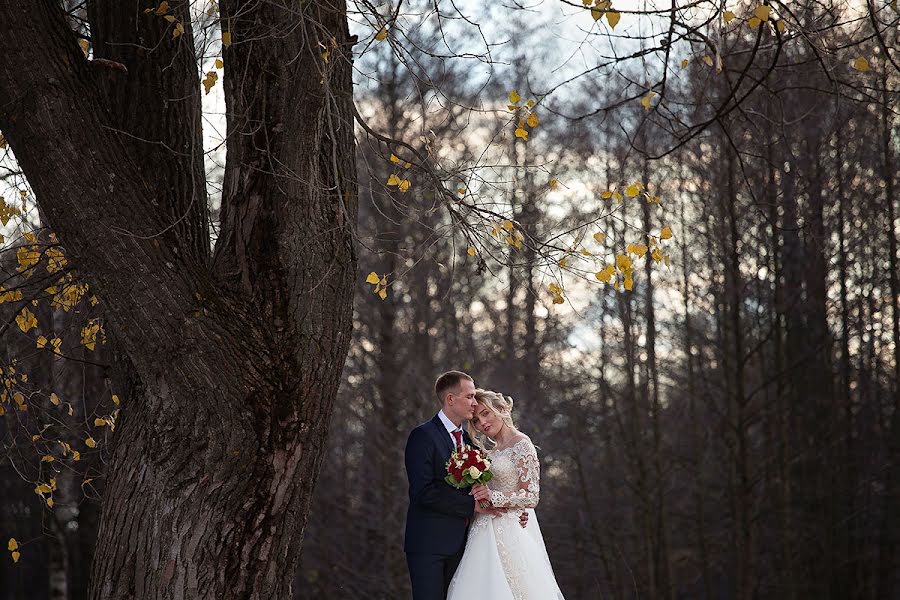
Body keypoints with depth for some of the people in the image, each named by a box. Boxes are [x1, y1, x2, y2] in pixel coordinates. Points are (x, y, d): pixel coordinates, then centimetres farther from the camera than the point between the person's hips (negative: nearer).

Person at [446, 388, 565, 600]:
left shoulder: (521, 444, -7)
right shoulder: (492, 449, 17)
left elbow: (531, 496, -12)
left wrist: (493, 496, -20)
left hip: (511, 533, -7)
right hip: (488, 533, 7)